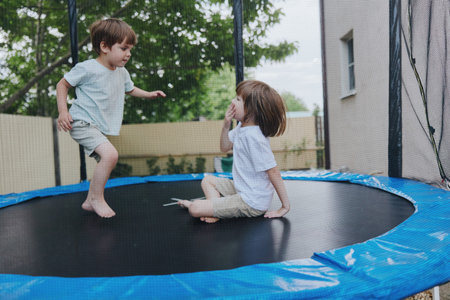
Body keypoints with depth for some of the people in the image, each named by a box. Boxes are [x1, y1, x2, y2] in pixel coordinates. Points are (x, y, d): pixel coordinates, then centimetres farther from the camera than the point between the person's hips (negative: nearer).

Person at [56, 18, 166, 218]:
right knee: (110, 154, -26)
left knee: (105, 162, 15)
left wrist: (148, 94, 12)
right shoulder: (87, 68, -15)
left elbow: (130, 89, 28)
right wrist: (63, 111, -14)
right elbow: (62, 84, -4)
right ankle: (97, 198, -8)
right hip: (82, 122, -9)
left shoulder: (122, 73, 7)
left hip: (99, 127, 9)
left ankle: (90, 201, 33)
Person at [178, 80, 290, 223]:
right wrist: (226, 125, -4)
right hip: (241, 188, 10)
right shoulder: (242, 126, 3)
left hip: (252, 203, -10)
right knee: (208, 180, 25)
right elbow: (225, 148, 15)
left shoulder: (253, 136, -27)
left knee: (195, 209, -17)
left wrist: (285, 207, -22)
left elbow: (273, 172, -26)